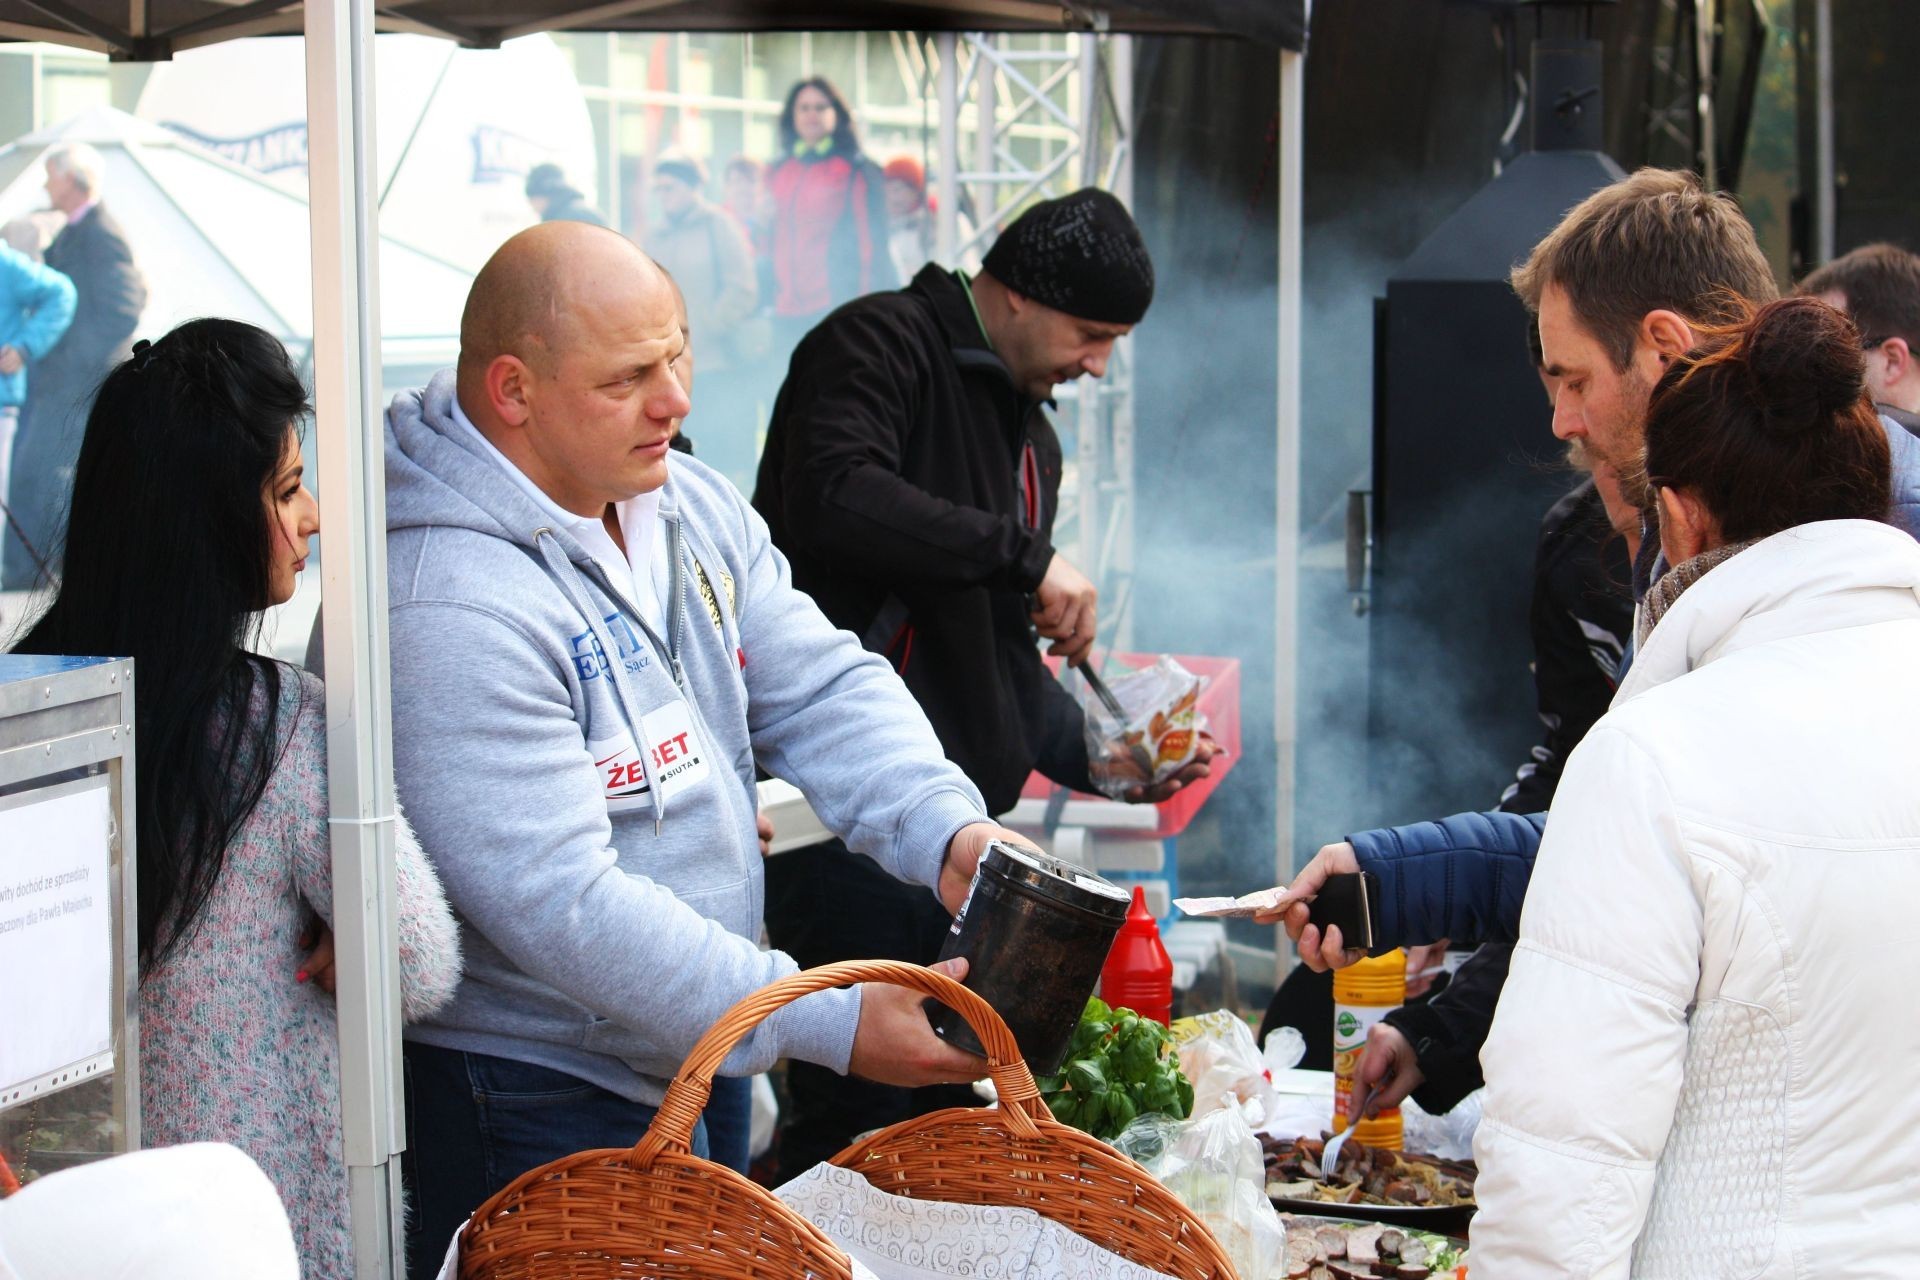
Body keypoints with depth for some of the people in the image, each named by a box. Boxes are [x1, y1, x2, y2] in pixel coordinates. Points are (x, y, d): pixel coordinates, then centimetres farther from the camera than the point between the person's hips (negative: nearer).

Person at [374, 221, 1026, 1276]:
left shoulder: (691, 508, 4)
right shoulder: (448, 612, -26)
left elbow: (822, 690, 4)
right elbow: (561, 907, -30)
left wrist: (950, 832, -16)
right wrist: (829, 1026, -29)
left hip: (688, 1069, 9)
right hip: (527, 1114, -9)